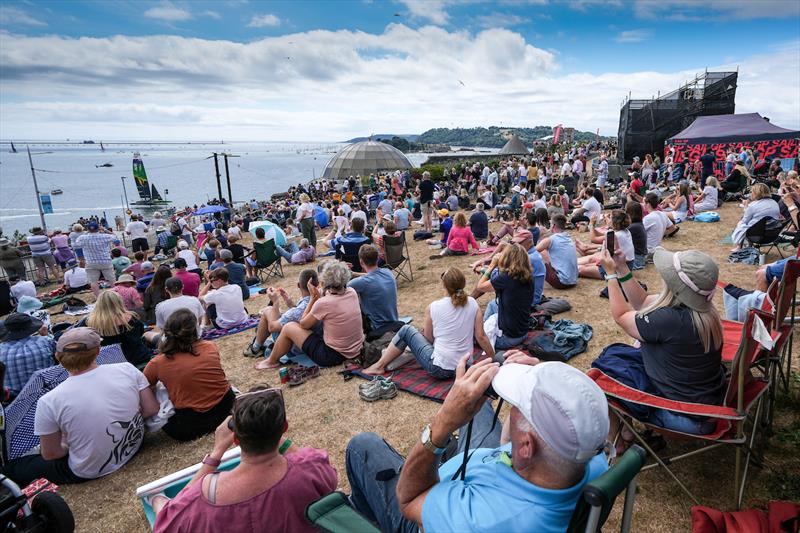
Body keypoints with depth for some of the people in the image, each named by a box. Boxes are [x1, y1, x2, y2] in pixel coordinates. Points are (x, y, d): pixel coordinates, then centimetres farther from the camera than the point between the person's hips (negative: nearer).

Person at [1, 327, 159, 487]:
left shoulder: (49, 402, -20)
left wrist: (69, 445, 12)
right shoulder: (126, 369, -16)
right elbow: (152, 409, -8)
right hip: (134, 448, 4)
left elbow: (50, 454, -8)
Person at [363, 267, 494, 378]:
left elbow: (429, 339, 0)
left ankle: (380, 366, 19)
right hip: (465, 367, 5)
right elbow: (481, 336, -2)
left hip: (440, 369, -5)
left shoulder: (433, 307, -11)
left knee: (406, 330, 12)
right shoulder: (472, 304, -5)